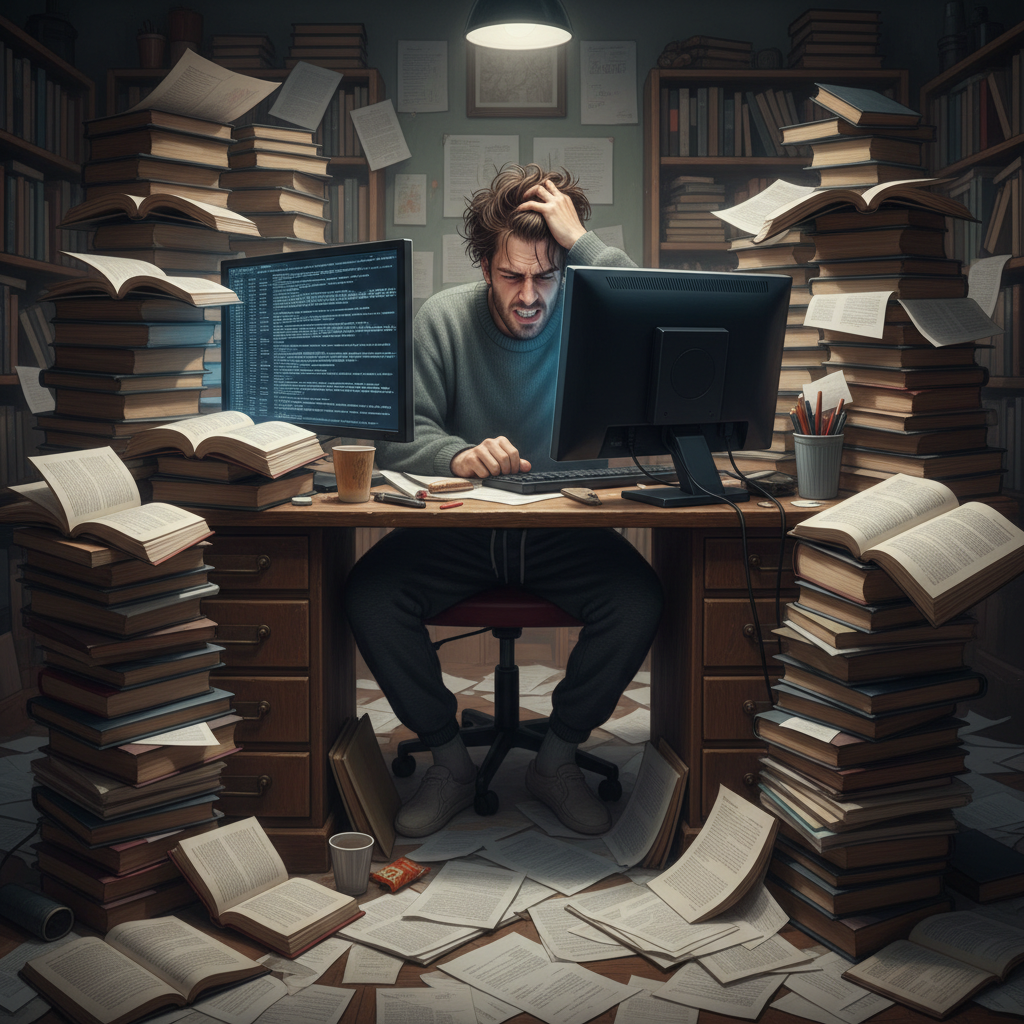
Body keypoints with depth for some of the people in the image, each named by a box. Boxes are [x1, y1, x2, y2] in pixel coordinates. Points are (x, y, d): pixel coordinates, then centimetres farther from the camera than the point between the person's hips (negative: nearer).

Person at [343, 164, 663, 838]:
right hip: (460, 529, 1)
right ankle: (450, 762, -1)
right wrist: (457, 455, -34)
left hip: (566, 529, 0)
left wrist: (583, 242, -24)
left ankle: (558, 759, -2)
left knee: (640, 601, -28)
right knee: (369, 596, -24)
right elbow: (396, 436, -11)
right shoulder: (444, 319, -4)